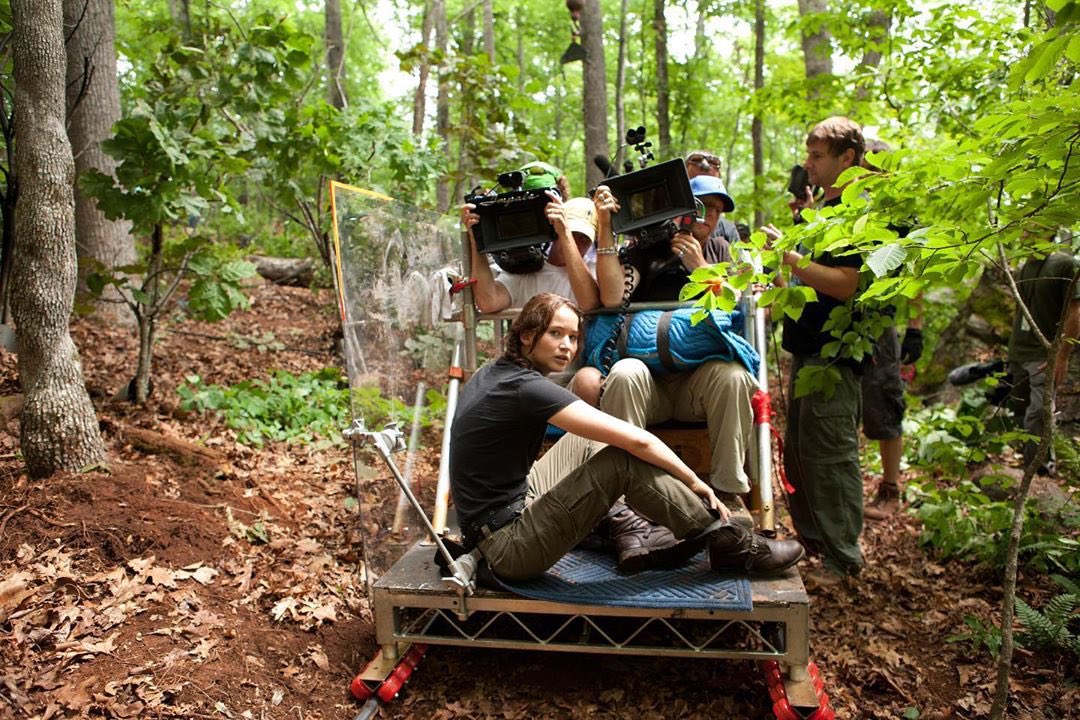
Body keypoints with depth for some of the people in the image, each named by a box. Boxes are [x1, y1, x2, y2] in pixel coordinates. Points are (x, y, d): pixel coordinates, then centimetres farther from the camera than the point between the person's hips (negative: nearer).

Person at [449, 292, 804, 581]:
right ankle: (733, 547, -4)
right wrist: (693, 481, -10)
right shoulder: (527, 388, -22)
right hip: (511, 548, -10)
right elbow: (636, 440, -25)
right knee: (625, 461, -18)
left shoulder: (489, 374, 6)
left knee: (586, 444, 15)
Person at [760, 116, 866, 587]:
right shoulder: (824, 208, 17)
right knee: (797, 449, 16)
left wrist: (788, 253, -22)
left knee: (829, 454, -5)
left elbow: (844, 283, -23)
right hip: (807, 347, 10)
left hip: (833, 353, -10)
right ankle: (810, 538, 29)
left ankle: (842, 557, 7)